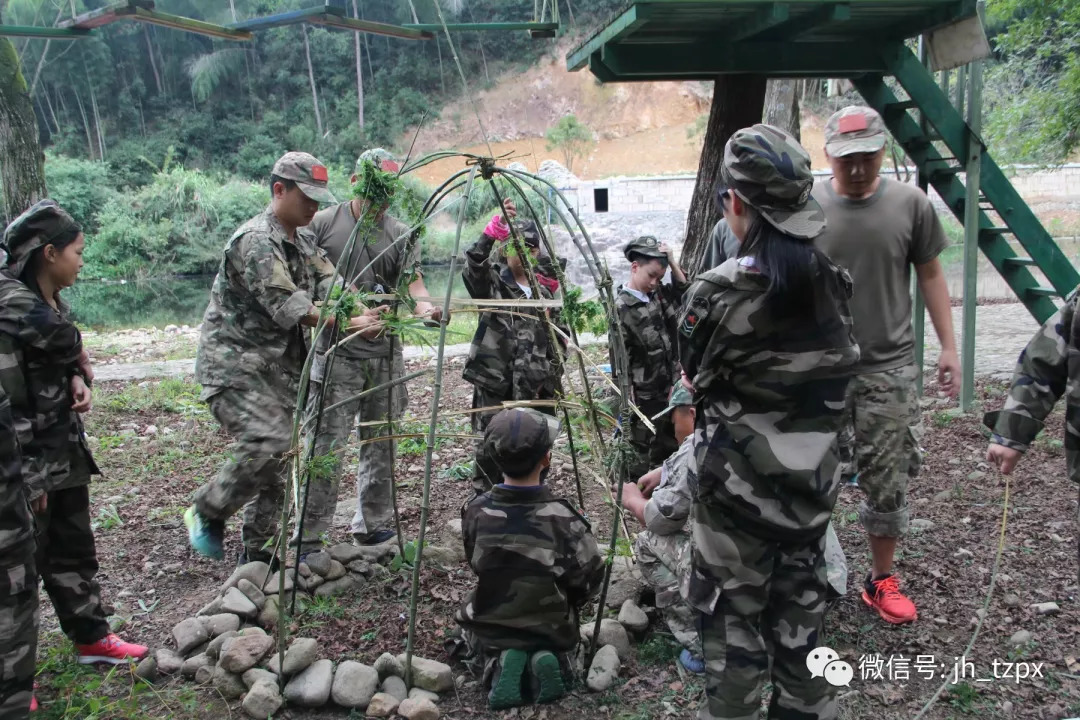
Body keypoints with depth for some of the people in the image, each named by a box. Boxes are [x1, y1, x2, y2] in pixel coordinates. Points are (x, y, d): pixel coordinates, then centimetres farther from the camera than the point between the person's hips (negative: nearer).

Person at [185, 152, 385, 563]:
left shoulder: (303, 242, 12)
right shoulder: (255, 240, -17)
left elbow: (332, 285, -1)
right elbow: (289, 308, -23)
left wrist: (369, 311, -20)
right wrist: (351, 325, -22)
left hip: (277, 367, 9)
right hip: (234, 363, -9)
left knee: (277, 459, 8)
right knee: (266, 444, -22)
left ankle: (256, 552, 21)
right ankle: (206, 512, 3)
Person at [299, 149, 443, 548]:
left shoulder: (402, 235, 7)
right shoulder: (323, 223, 0)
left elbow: (413, 281, -4)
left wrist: (426, 309, -25)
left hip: (386, 355, 4)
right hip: (336, 354, -3)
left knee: (380, 442, 11)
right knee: (326, 445, -5)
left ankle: (372, 525, 25)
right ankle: (309, 537, 5)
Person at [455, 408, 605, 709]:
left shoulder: (475, 511, -19)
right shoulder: (563, 517, -26)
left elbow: (478, 565, -2)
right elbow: (589, 582, -14)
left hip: (489, 631, 1)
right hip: (552, 631, -1)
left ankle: (499, 662, 3)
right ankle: (547, 658, 1)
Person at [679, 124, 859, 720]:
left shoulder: (716, 294, -19)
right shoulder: (835, 283, -3)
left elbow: (694, 375, -3)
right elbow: (833, 377, 5)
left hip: (738, 487, -5)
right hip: (814, 483, 5)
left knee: (733, 621, 11)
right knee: (802, 614, 21)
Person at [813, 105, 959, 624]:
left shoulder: (911, 205, -1)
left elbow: (930, 276, 9)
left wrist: (948, 345, 7)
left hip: (889, 368, 1)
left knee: (887, 482, 8)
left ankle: (882, 580, 26)